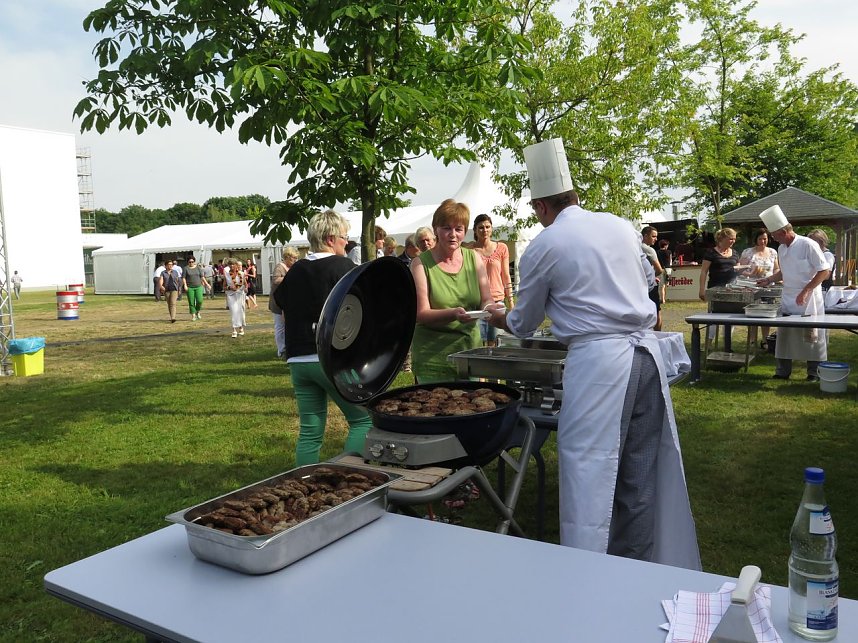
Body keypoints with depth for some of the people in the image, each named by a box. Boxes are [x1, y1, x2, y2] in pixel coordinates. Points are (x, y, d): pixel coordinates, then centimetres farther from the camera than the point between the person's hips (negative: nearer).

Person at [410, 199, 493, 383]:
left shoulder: (474, 259, 6)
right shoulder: (421, 263, -6)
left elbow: (486, 300, 6)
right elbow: (421, 313, -12)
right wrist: (453, 314, -29)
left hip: (470, 350, 4)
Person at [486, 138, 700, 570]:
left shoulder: (543, 246, -2)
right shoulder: (621, 226, 11)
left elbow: (524, 324, 10)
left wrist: (499, 317, 31)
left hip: (597, 359, -6)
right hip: (646, 351, 6)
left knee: (591, 473, 1)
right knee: (641, 471, 15)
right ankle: (639, 562, 30)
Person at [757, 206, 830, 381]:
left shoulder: (808, 245, -14)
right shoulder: (781, 249, 9)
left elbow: (824, 272, -15)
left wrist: (805, 291, -20)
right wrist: (769, 280, 8)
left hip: (808, 302, -7)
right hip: (788, 302, 7)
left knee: (812, 337, 2)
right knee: (784, 337, 8)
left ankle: (815, 373, 14)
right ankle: (782, 372, 18)